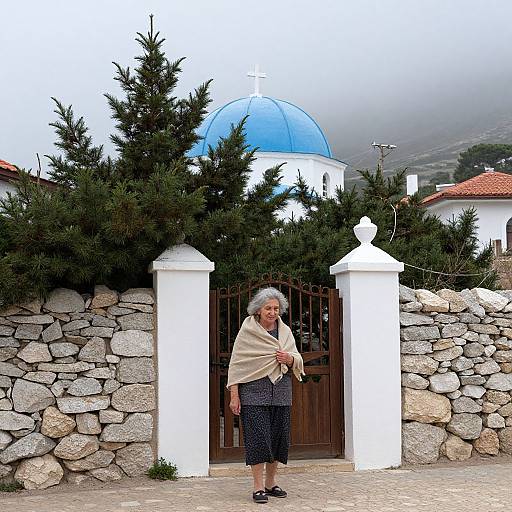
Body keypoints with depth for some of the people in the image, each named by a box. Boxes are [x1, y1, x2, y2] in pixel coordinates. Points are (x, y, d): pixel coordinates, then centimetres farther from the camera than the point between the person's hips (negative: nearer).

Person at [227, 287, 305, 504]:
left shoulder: (285, 331, 12)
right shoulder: (247, 332, -2)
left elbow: (298, 360, 16)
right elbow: (236, 364, -4)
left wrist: (290, 359, -8)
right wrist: (234, 395, -9)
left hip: (281, 393, 5)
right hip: (254, 392, -4)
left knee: (278, 436, 6)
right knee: (258, 437, -7)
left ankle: (271, 482, 20)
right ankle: (258, 486, 0)